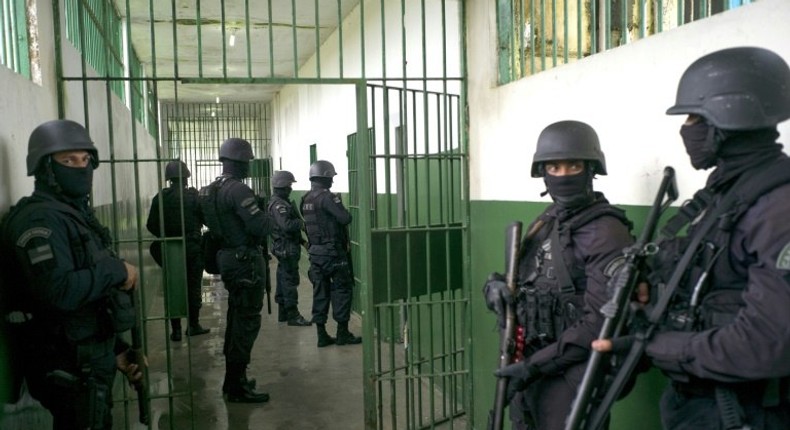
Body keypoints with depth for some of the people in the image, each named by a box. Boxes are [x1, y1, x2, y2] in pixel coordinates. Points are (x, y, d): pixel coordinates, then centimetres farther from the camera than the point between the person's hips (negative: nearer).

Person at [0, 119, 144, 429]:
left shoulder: (77, 214, 14)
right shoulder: (38, 218, -17)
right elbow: (59, 292, -33)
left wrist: (117, 349, 16)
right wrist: (116, 270, -19)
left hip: (91, 356, 10)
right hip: (67, 365, -10)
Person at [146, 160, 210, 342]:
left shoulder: (160, 197, -2)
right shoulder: (194, 196, -9)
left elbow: (151, 225, -2)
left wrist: (165, 236, 14)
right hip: (192, 248, -2)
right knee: (193, 287, 10)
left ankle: (176, 329, 12)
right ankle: (193, 325, 16)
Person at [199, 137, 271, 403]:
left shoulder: (214, 189, 9)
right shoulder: (238, 190, -20)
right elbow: (260, 227, -25)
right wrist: (268, 218, -3)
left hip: (229, 257, 10)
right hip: (246, 260, -10)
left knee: (237, 317, 18)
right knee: (247, 321, -2)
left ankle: (233, 378, 29)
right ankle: (237, 387, 4)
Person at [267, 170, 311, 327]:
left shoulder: (280, 202, 17)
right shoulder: (278, 204, -17)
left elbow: (289, 225, 20)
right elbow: (287, 225, -30)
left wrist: (302, 240, 15)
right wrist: (303, 223, -18)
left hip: (284, 248, 11)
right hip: (287, 248, -11)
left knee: (284, 279, 15)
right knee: (290, 280, -6)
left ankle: (283, 313, 23)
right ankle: (292, 315, -2)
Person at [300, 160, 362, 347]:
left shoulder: (305, 199, 9)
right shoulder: (326, 197, -16)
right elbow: (345, 218, -22)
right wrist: (343, 210, -1)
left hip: (315, 252, 8)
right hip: (333, 252, -7)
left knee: (320, 291, 10)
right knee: (342, 290, 2)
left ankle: (322, 335, 14)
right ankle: (342, 333, 6)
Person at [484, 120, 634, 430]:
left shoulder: (605, 232, -16)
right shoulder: (545, 223, 8)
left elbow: (600, 322, -22)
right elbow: (525, 280, 16)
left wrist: (536, 364, -20)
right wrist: (496, 285, -7)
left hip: (571, 376, -7)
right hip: (530, 367, 8)